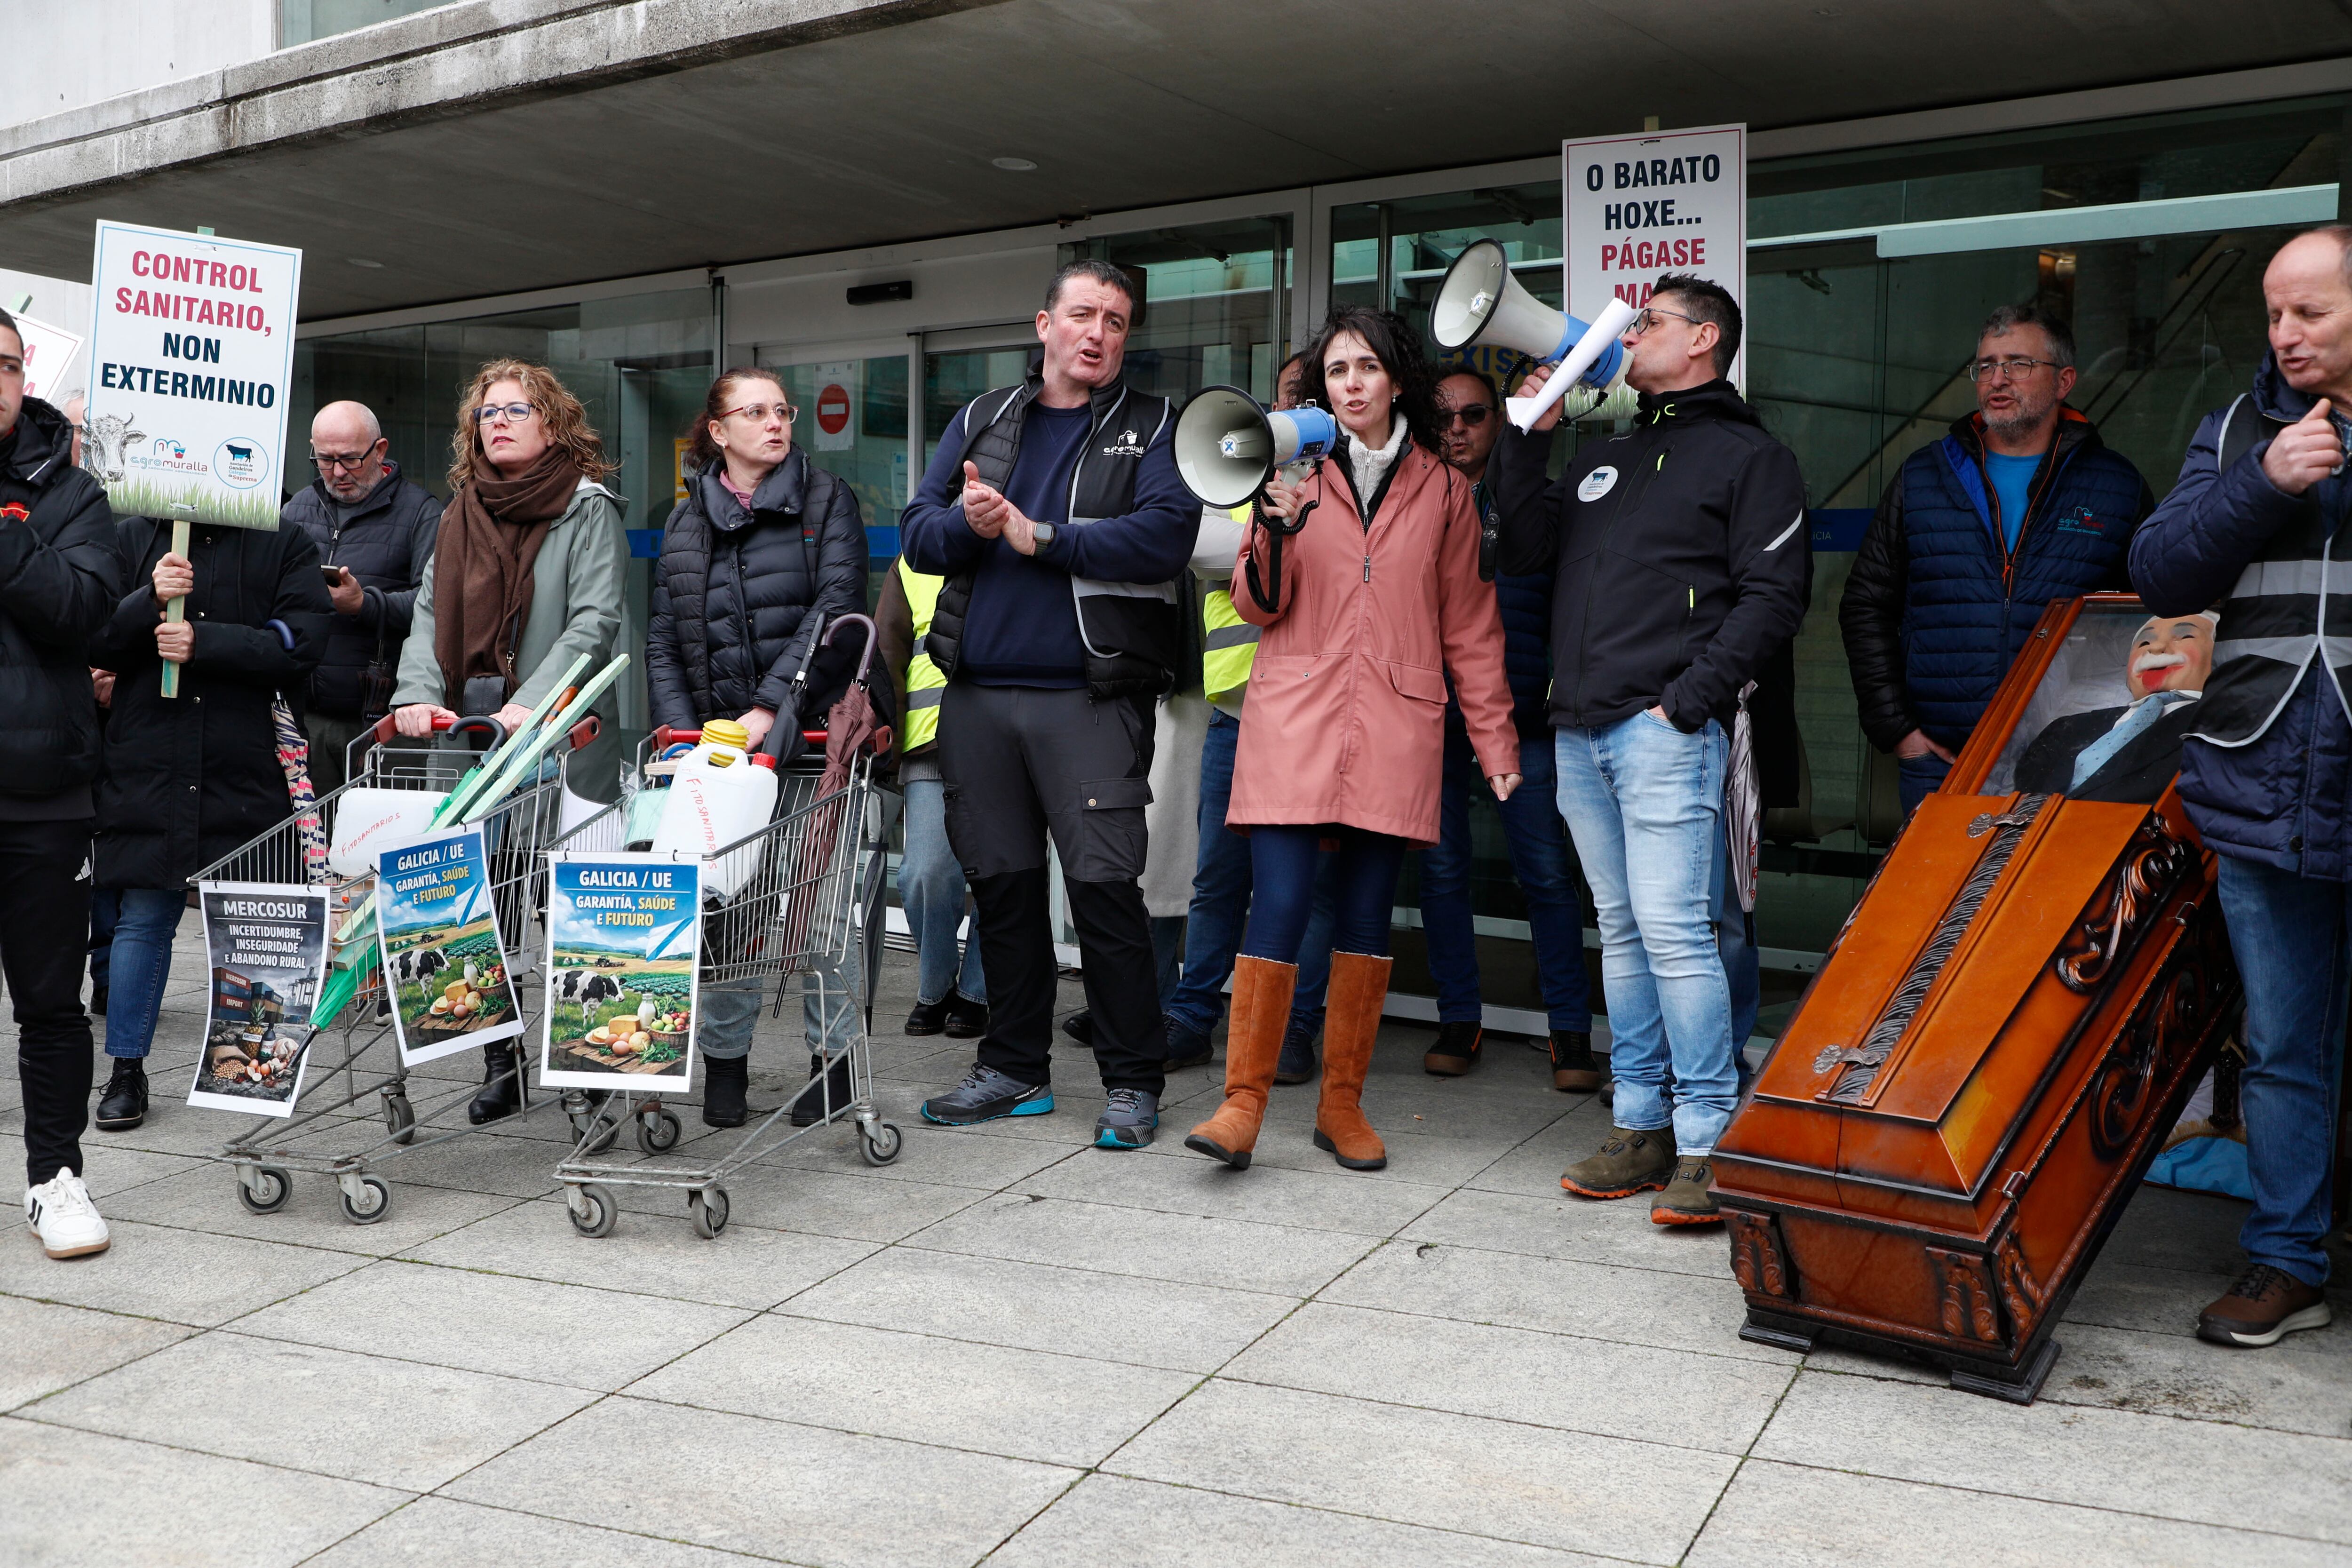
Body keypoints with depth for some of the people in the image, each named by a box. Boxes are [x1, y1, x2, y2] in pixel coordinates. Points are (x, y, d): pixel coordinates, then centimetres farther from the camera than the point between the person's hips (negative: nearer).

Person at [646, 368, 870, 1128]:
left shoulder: (825, 500, 4)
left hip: (806, 731, -3)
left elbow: (834, 610, -8)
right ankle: (724, 1059, 13)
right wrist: (683, 731, -2)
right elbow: (662, 638, 12)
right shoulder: (685, 521, 15)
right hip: (716, 736, 3)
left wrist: (769, 706, -16)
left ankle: (832, 1056, 11)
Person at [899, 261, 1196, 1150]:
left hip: (1092, 696, -4)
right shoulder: (981, 421, 17)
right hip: (979, 692, 4)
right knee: (1000, 882, 10)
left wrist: (1037, 536, -13)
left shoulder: (1152, 428, 5)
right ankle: (1014, 1068, 23)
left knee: (1104, 883, -7)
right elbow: (918, 532, 11)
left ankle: (1132, 1083, 6)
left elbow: (1164, 536, -12)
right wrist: (966, 524, -11)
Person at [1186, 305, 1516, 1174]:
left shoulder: (1443, 490, 11)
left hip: (1394, 729, 1)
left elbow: (1469, 626, 13)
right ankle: (1242, 1101, -3)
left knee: (1366, 915, 4)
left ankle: (1342, 1103, 15)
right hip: (1294, 720, -1)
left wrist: (1496, 742, 10)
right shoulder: (1295, 473, 9)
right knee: (1278, 906, -9)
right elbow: (1258, 607, 5)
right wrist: (1277, 530, -14)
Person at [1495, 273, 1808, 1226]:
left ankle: (1707, 1142, -6)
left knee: (1673, 929, -13)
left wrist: (1691, 698, -15)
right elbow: (1525, 551, 17)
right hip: (1581, 730, 7)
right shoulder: (1602, 460, 25)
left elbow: (1772, 596, -6)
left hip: (1665, 730, -7)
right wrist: (1529, 439, 12)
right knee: (1621, 932, 9)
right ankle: (1641, 1128, 15)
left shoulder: (1751, 458, 3)